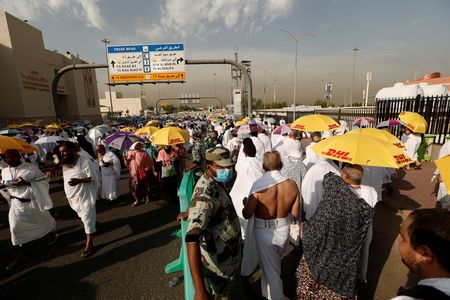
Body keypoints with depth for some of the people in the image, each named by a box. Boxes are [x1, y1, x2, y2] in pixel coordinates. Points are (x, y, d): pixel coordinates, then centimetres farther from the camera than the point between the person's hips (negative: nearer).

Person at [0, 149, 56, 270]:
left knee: (42, 219, 16)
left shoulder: (31, 168, -14)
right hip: (17, 203, 4)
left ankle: (51, 232, 48)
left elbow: (44, 180, -15)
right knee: (15, 227, 0)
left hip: (33, 202, -4)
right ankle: (20, 254, 14)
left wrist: (27, 182, -28)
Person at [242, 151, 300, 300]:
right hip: (283, 229, 6)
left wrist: (245, 203, 3)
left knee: (270, 270, 17)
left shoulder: (259, 185, -25)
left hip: (264, 232, -5)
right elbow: (295, 213, -3)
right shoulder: (292, 185, -13)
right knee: (274, 263, 32)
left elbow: (246, 214, -18)